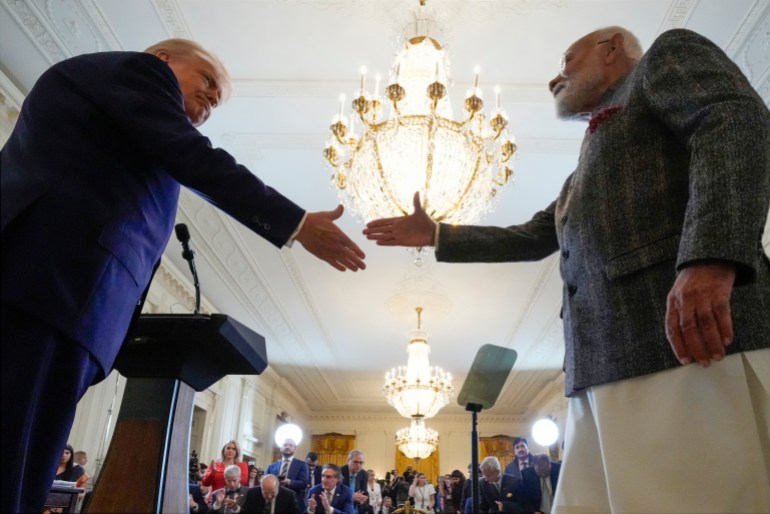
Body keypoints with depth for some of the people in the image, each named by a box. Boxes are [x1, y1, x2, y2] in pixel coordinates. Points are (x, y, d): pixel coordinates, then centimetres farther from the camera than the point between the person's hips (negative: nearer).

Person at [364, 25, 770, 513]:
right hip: (603, 370, 8)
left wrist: (710, 257, -23)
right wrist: (435, 234, 35)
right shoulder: (585, 175, 35)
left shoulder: (668, 57, 13)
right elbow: (530, 238, 38)